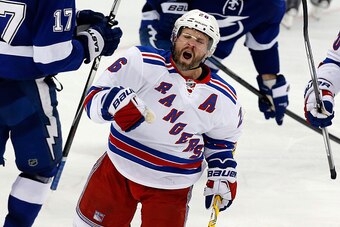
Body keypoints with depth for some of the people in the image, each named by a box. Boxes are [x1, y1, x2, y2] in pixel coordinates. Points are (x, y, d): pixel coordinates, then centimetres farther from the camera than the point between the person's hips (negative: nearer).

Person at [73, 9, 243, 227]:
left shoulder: (223, 100, -5)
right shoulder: (142, 62, -16)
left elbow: (222, 139, 14)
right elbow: (94, 98, -15)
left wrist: (223, 175, 2)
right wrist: (116, 102, -36)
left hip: (171, 186, 0)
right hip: (118, 168, 0)